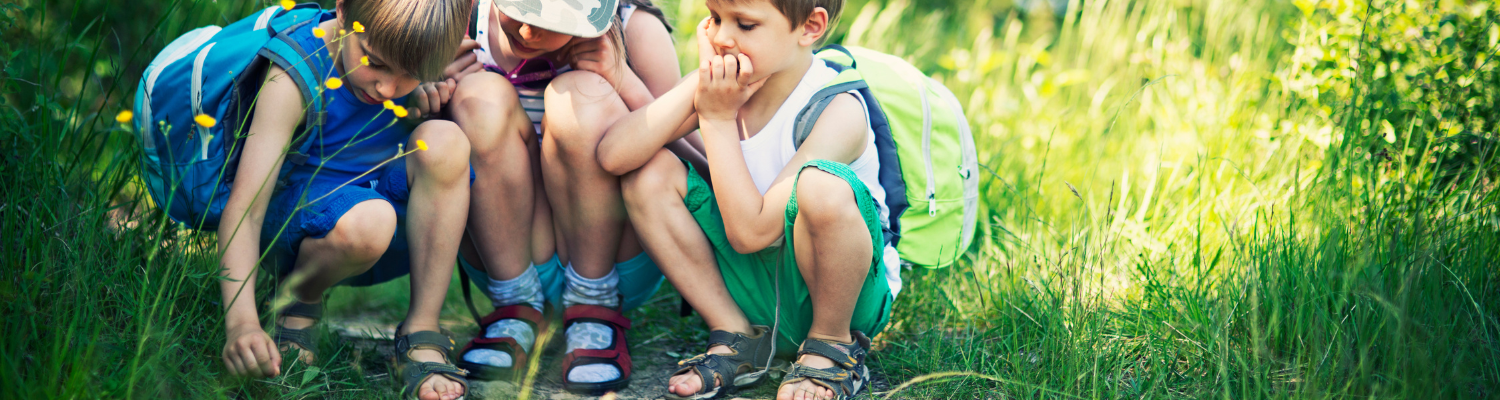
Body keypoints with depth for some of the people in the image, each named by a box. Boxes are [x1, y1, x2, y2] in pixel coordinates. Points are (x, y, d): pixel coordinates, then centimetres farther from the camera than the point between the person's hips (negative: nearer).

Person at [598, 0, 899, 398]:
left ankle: (833, 343, -9)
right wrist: (698, 82, -22)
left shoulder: (838, 111, -24)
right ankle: (736, 338, 0)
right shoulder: (726, 83, -7)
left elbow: (749, 231, -31)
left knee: (822, 185, -36)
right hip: (752, 291, 6)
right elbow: (613, 154, -20)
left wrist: (718, 119, -25)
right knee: (648, 172, -11)